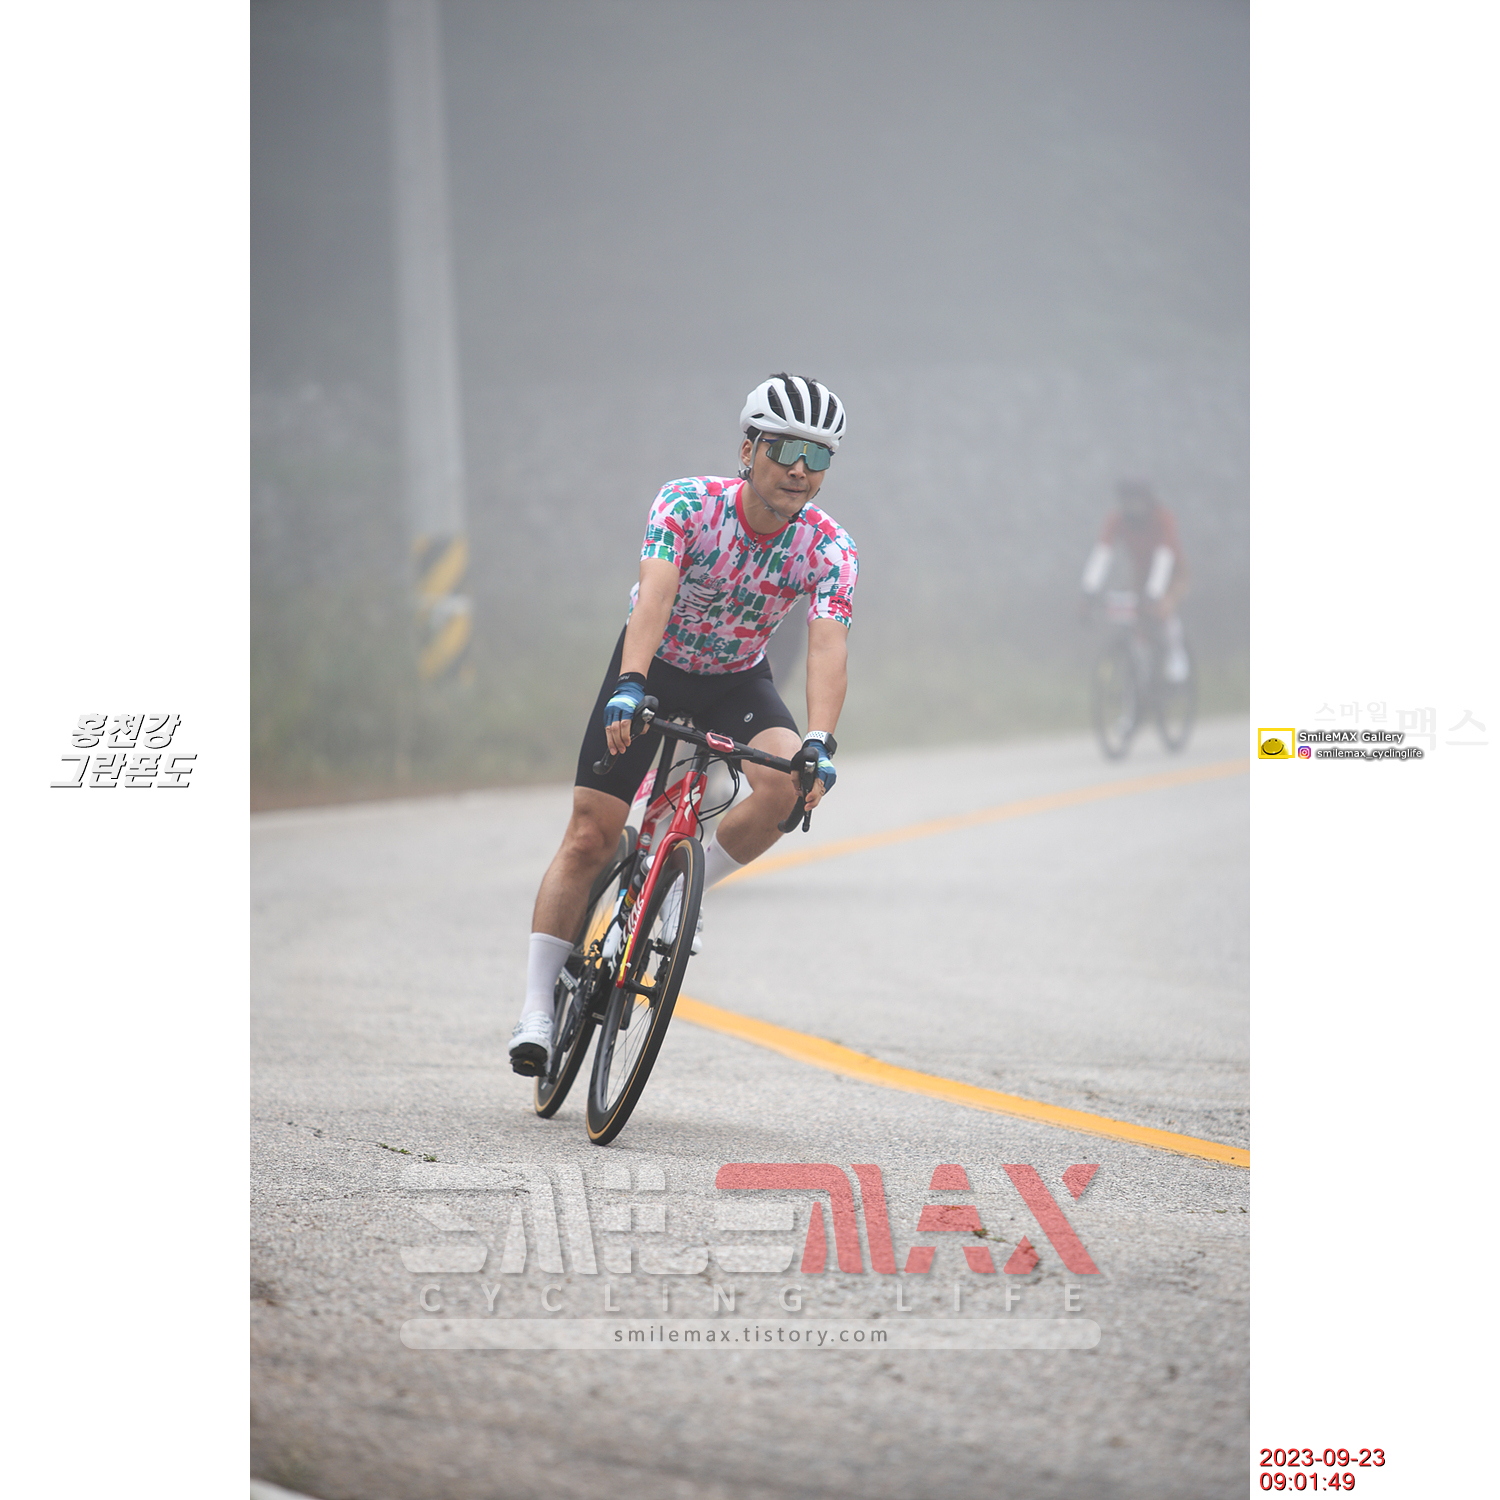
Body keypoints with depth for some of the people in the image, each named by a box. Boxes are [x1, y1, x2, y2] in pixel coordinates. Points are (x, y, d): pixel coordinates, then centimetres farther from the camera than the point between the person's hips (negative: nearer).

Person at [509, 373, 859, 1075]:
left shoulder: (829, 549, -21)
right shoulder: (687, 505, -26)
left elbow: (828, 645, -33)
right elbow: (655, 595, -40)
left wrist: (820, 743, -49)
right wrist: (629, 688, -57)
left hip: (738, 680, 2)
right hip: (654, 670, -2)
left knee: (788, 783, -29)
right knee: (588, 839, -9)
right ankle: (537, 1011, -2)